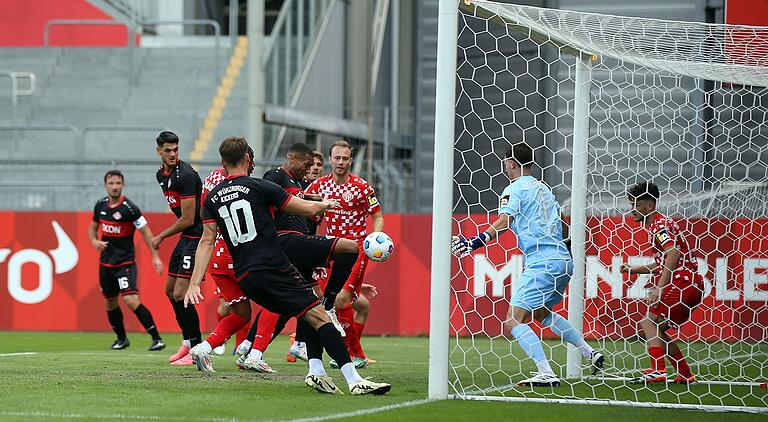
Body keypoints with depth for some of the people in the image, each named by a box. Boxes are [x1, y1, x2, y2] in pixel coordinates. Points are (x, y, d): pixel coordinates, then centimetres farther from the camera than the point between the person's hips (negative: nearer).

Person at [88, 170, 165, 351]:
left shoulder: (129, 208, -15)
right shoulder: (100, 205, 3)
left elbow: (145, 232, -11)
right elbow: (93, 226, 19)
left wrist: (155, 257, -15)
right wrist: (94, 241, -2)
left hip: (125, 261, -6)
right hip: (106, 261, 6)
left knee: (130, 300, -20)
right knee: (110, 302, 15)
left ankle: (157, 338, -16)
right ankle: (121, 338, 34)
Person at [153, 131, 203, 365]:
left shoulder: (186, 175, -19)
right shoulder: (161, 175, 11)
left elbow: (188, 219, -18)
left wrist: (161, 236, -6)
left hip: (197, 236, -10)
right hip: (186, 237, 10)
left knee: (180, 295, -12)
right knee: (170, 291, 15)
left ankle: (197, 350, -5)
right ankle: (188, 342, 25)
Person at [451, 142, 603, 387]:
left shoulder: (514, 189, -2)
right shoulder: (542, 188, 22)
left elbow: (504, 222, -17)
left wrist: (475, 243, -23)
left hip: (542, 263, -9)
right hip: (563, 260, 9)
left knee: (513, 321, -11)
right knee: (541, 313, 30)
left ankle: (546, 374, -24)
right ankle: (590, 353, 27)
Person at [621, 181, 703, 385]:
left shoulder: (660, 225, -10)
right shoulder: (656, 225, 20)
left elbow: (674, 254, -26)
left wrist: (659, 288, -30)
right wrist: (634, 269, 17)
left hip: (685, 285, -10)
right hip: (689, 285, 10)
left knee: (649, 321, -15)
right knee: (657, 329, 14)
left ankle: (658, 371, -26)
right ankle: (685, 375, 18)